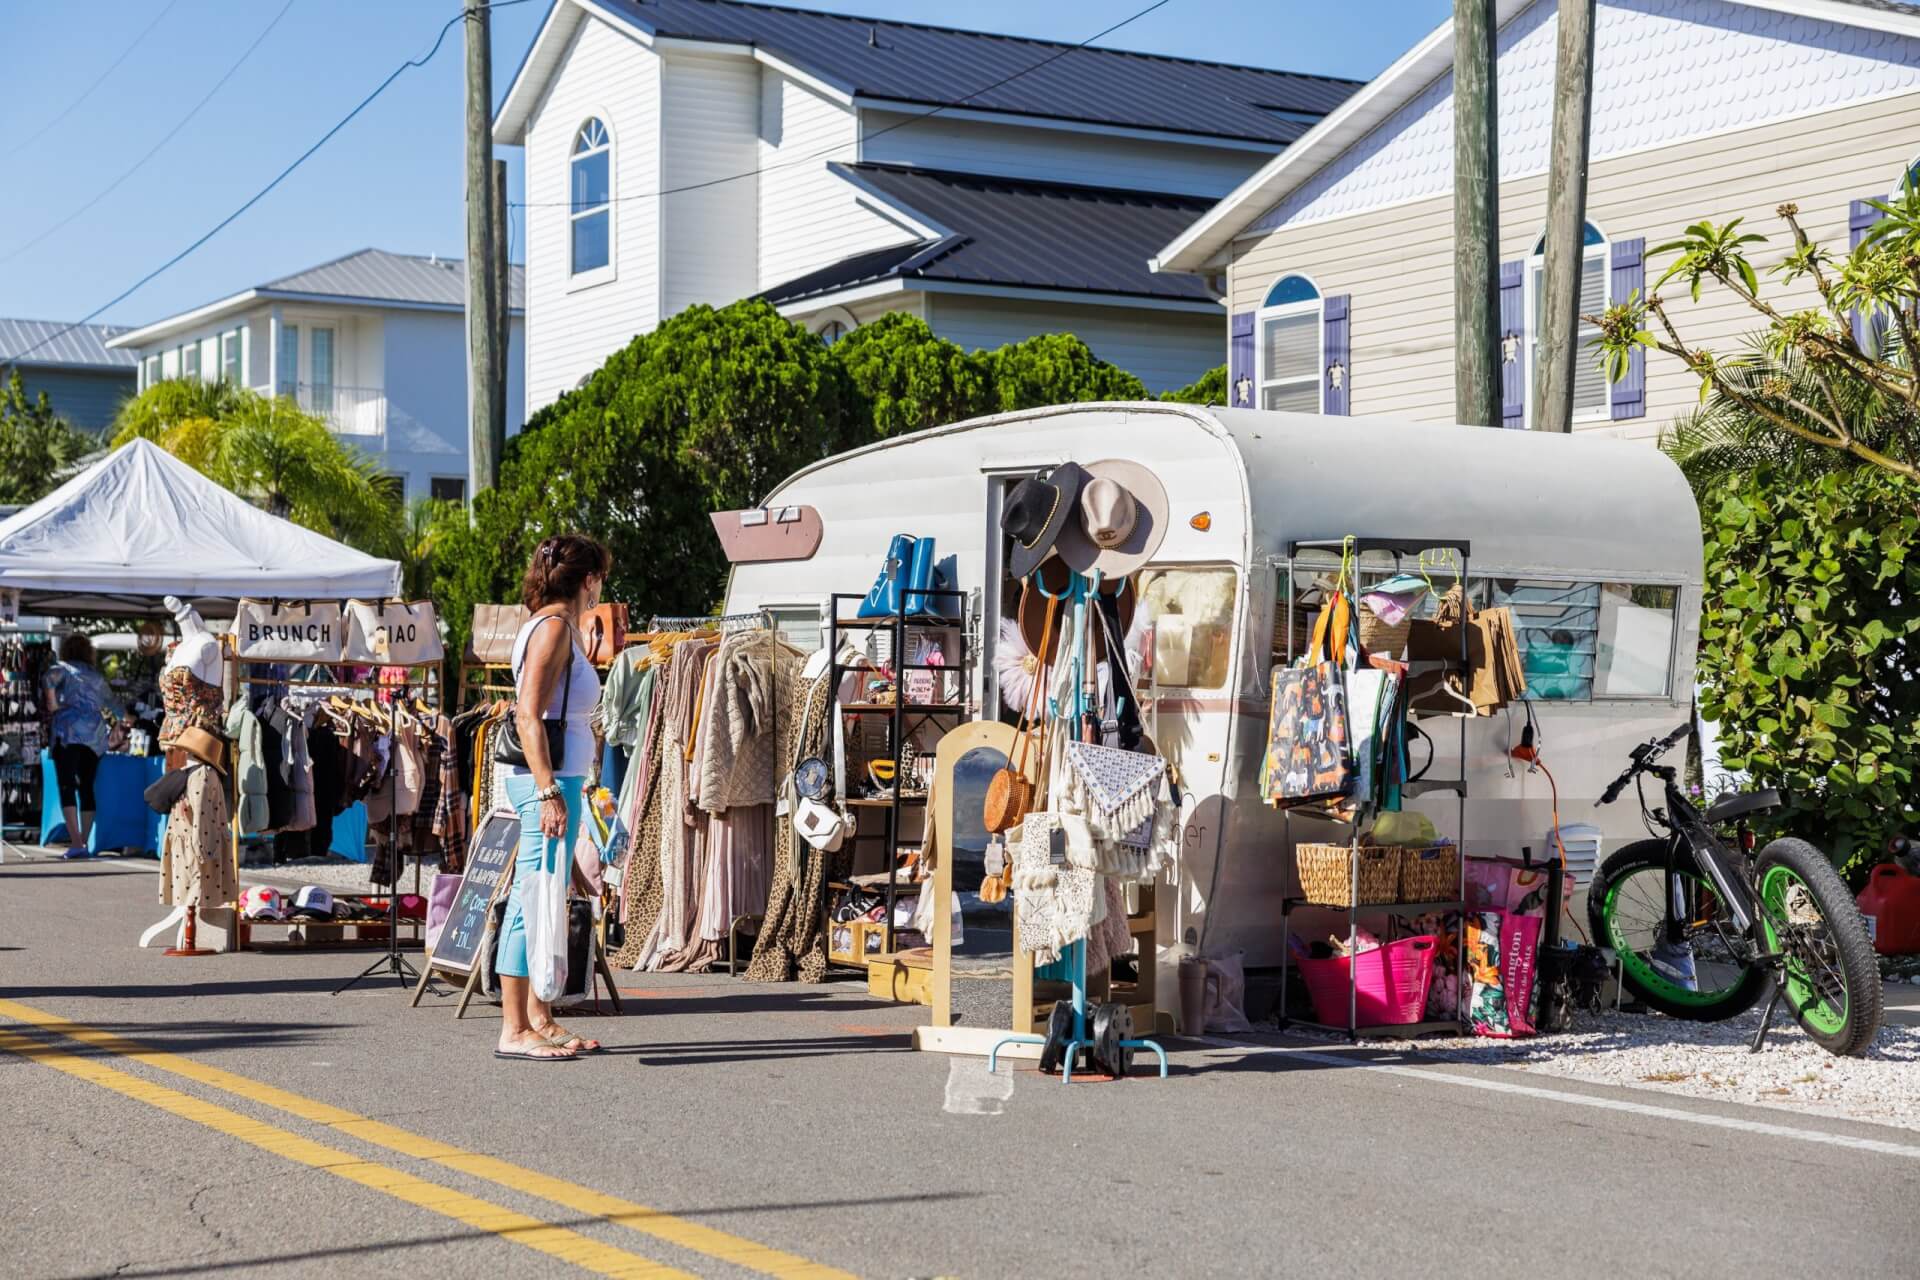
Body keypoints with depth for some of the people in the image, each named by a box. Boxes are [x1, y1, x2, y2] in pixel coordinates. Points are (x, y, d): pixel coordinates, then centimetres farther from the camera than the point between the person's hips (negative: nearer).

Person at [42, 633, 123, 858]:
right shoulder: (97, 677, 22)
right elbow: (111, 701, 38)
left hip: (70, 732, -4)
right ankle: (84, 841, 6)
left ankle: (76, 842, -19)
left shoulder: (64, 668, 8)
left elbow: (49, 678, -15)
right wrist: (125, 715, 57)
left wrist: (52, 703, -3)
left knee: (67, 787, -7)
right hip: (96, 734, 4)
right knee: (87, 789, 10)